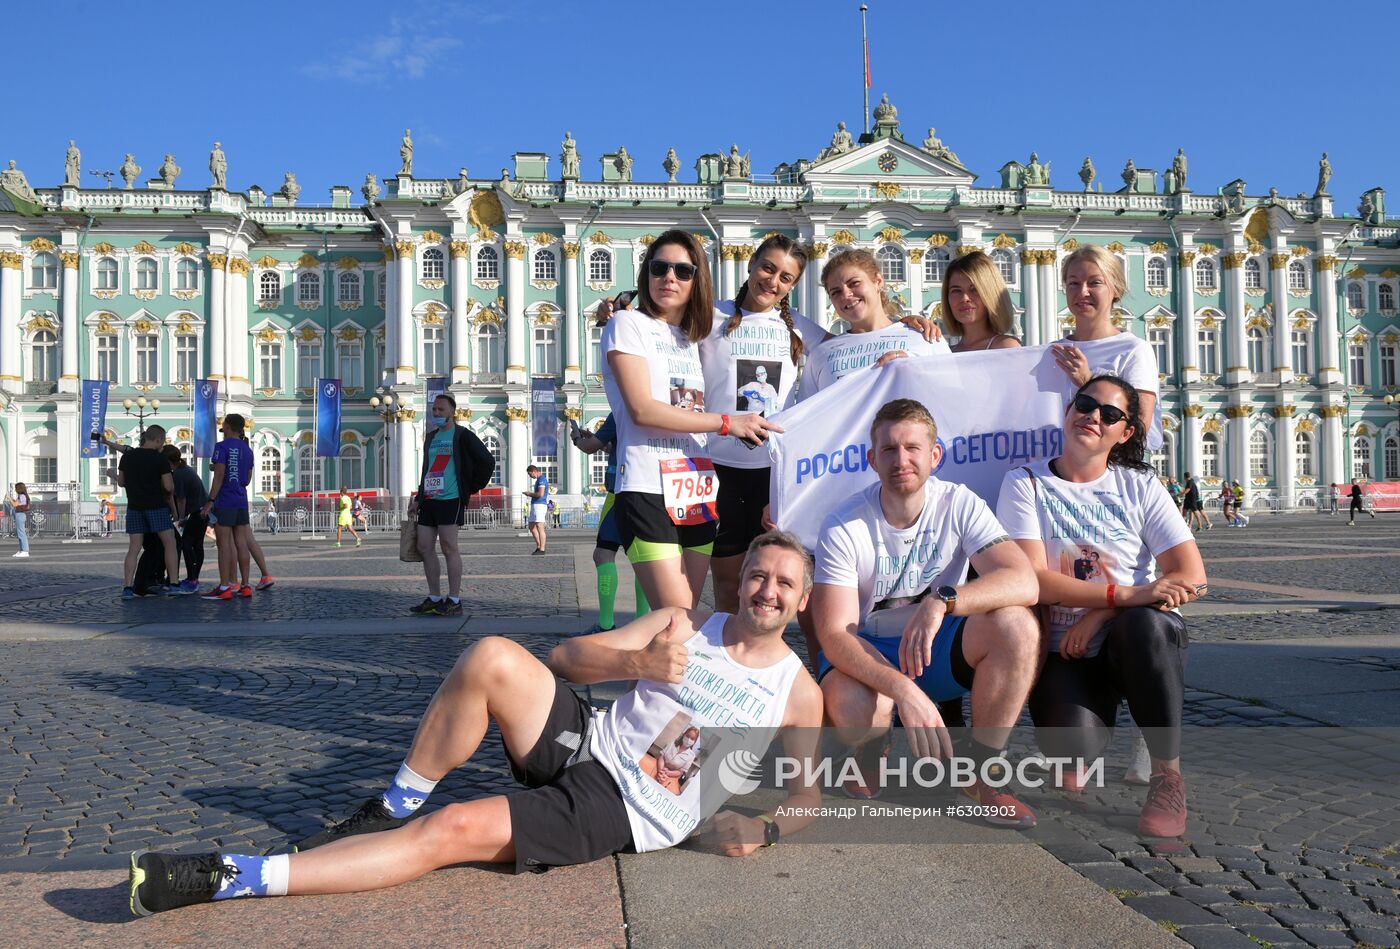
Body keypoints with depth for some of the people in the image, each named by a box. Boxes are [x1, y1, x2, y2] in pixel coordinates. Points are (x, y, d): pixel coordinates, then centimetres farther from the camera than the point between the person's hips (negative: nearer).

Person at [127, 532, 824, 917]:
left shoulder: (799, 694, 5)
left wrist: (764, 829, -11)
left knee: (454, 831, -23)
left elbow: (808, 794, 10)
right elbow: (567, 656, 6)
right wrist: (639, 662, -14)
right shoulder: (687, 626, 11)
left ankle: (225, 879, -21)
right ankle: (392, 810, -4)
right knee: (492, 657, -24)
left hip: (626, 810, -4)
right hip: (585, 745, 4)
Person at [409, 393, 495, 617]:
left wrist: (472, 488, -3)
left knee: (449, 548, -9)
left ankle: (454, 602, -3)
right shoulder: (431, 437, 19)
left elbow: (487, 462, -7)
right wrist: (417, 499, 20)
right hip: (428, 501, 8)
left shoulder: (462, 436, -3)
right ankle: (434, 599, 13)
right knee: (425, 547, 5)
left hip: (451, 500, -8)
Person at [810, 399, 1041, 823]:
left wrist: (943, 600, -42)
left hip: (936, 648, 3)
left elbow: (1024, 582, -25)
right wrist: (903, 690, -41)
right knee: (850, 708, -38)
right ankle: (871, 754, 4)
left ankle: (979, 771, -10)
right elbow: (834, 634, -25)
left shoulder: (960, 505, -12)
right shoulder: (843, 528, -18)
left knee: (1016, 625, -28)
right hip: (867, 652, -2)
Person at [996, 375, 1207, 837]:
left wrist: (1101, 614, -18)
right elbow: (1033, 579, -15)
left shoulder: (1139, 486, 4)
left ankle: (1168, 775, -17)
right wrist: (1125, 594, -28)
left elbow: (1191, 577, -6)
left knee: (1144, 623, -35)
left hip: (1138, 643, 1)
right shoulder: (1025, 483, -1)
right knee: (1072, 747, -30)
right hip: (1065, 651, -1)